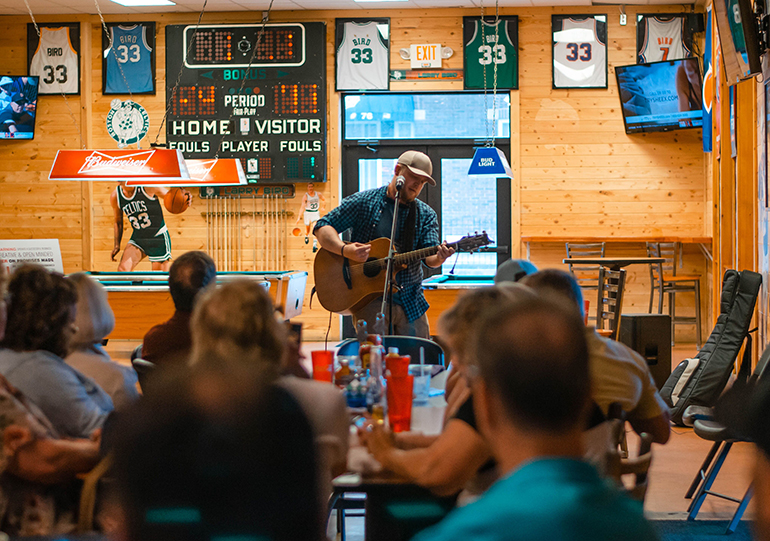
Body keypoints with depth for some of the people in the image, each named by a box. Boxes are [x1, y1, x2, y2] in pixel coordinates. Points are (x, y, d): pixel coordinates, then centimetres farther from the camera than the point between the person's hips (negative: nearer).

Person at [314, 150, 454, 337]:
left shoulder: (426, 215, 8)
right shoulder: (364, 202, 0)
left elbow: (429, 256, -5)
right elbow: (322, 227, -3)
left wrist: (438, 258, -29)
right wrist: (345, 250, -21)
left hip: (411, 302, 4)